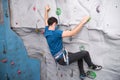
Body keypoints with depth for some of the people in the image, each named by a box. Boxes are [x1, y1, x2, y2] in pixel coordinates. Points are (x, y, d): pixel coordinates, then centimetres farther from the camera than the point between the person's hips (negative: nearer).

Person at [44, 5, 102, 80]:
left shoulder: (47, 31, 0)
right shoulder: (55, 33, -27)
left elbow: (46, 21, 21)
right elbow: (73, 33, -30)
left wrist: (46, 10, 31)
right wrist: (83, 22, -23)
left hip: (60, 56, 10)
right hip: (63, 59, -10)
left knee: (80, 55, 23)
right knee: (85, 53, -7)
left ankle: (82, 74, 34)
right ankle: (92, 66, 22)